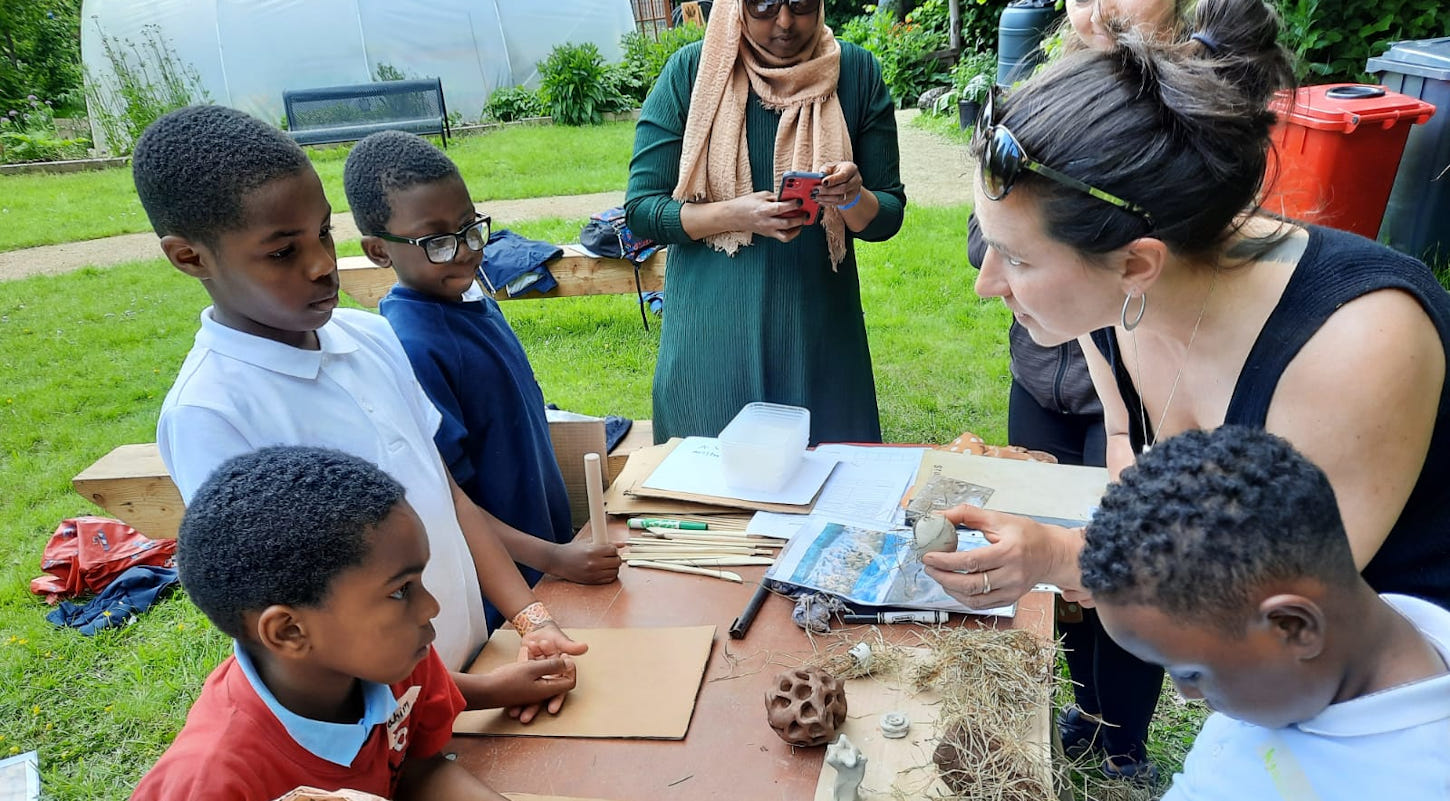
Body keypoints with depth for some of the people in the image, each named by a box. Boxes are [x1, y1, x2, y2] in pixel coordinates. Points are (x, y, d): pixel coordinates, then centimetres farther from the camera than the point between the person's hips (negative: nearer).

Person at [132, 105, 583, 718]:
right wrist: (477, 692, -17)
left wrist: (531, 617, -7)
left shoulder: (371, 336, -2)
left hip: (477, 657, 6)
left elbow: (447, 492, 3)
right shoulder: (208, 415, -21)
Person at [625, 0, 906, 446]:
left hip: (819, 332, 1)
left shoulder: (858, 73, -2)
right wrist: (735, 214, -22)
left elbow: (887, 217, 1)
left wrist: (853, 198, -21)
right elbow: (641, 209, -6)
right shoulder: (691, 72, -6)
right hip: (713, 336, -1)